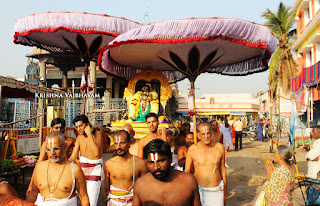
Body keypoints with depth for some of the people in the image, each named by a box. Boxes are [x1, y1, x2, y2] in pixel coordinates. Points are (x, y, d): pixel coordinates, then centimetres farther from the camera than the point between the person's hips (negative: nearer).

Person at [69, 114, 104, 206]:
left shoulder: (97, 133, -8)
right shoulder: (80, 137, 8)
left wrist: (89, 134, -20)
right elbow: (72, 158, 11)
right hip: (82, 169, 5)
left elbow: (96, 153, -24)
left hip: (94, 170, -5)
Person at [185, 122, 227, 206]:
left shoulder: (219, 147, -3)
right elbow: (187, 171, 0)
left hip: (217, 191, 1)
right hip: (199, 190, -1)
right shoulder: (192, 149, -8)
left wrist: (225, 192, 13)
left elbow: (223, 170, 8)